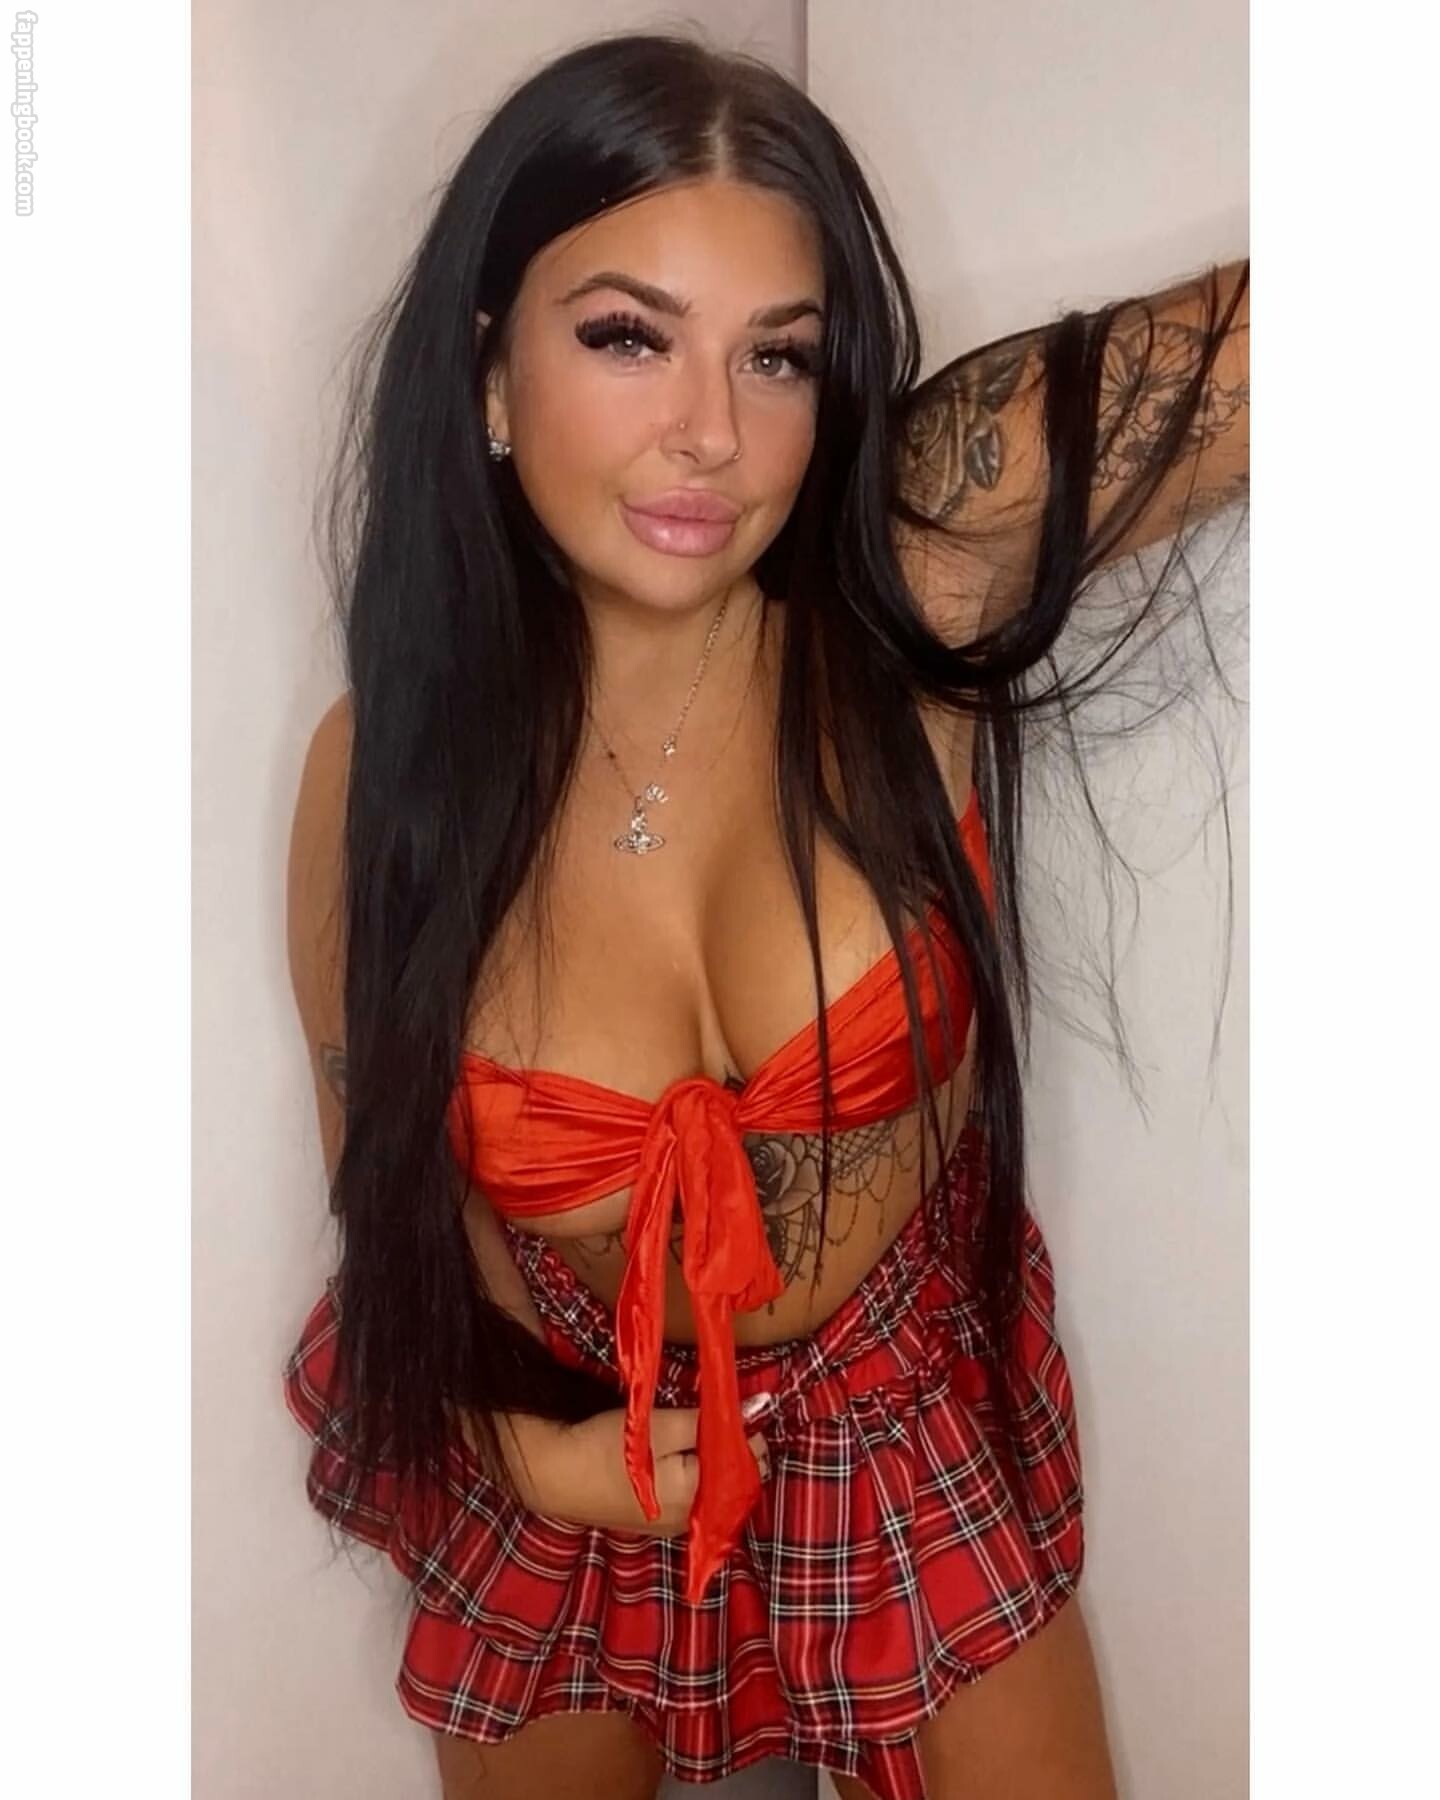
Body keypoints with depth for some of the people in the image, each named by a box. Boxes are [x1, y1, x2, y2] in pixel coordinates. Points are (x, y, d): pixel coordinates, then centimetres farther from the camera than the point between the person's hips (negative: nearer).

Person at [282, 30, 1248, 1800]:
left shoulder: (922, 576, -24)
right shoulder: (382, 769, -18)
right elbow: (377, 1155, -5)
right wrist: (513, 1444, -13)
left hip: (911, 1430, -1)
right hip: (559, 1464, 2)